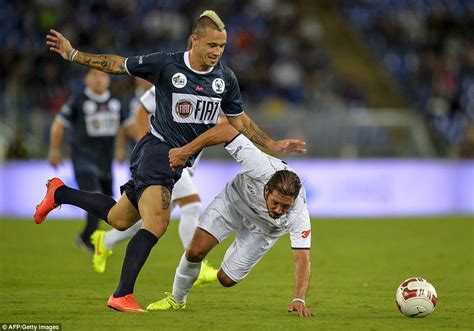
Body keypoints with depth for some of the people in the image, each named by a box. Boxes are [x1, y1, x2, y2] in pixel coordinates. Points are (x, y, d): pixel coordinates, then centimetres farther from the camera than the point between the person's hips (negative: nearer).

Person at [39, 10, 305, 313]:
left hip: (181, 160, 7)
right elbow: (118, 64, -1)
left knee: (119, 219, 14)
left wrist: (273, 145, 7)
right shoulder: (166, 65, -12)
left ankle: (60, 193, 37)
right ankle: (122, 296, -18)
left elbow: (240, 121, 14)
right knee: (156, 225, -24)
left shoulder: (226, 79, 2)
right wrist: (73, 55, -5)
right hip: (157, 149, -6)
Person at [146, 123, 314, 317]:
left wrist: (299, 300, -52)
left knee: (226, 279, -1)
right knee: (196, 251, -16)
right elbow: (227, 130, -37)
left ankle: (236, 252, 35)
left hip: (263, 228, 0)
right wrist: (185, 151, -36)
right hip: (235, 199, 0)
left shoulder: (299, 215, -40)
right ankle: (176, 299, 11)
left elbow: (302, 259, -38)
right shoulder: (261, 168, -42)